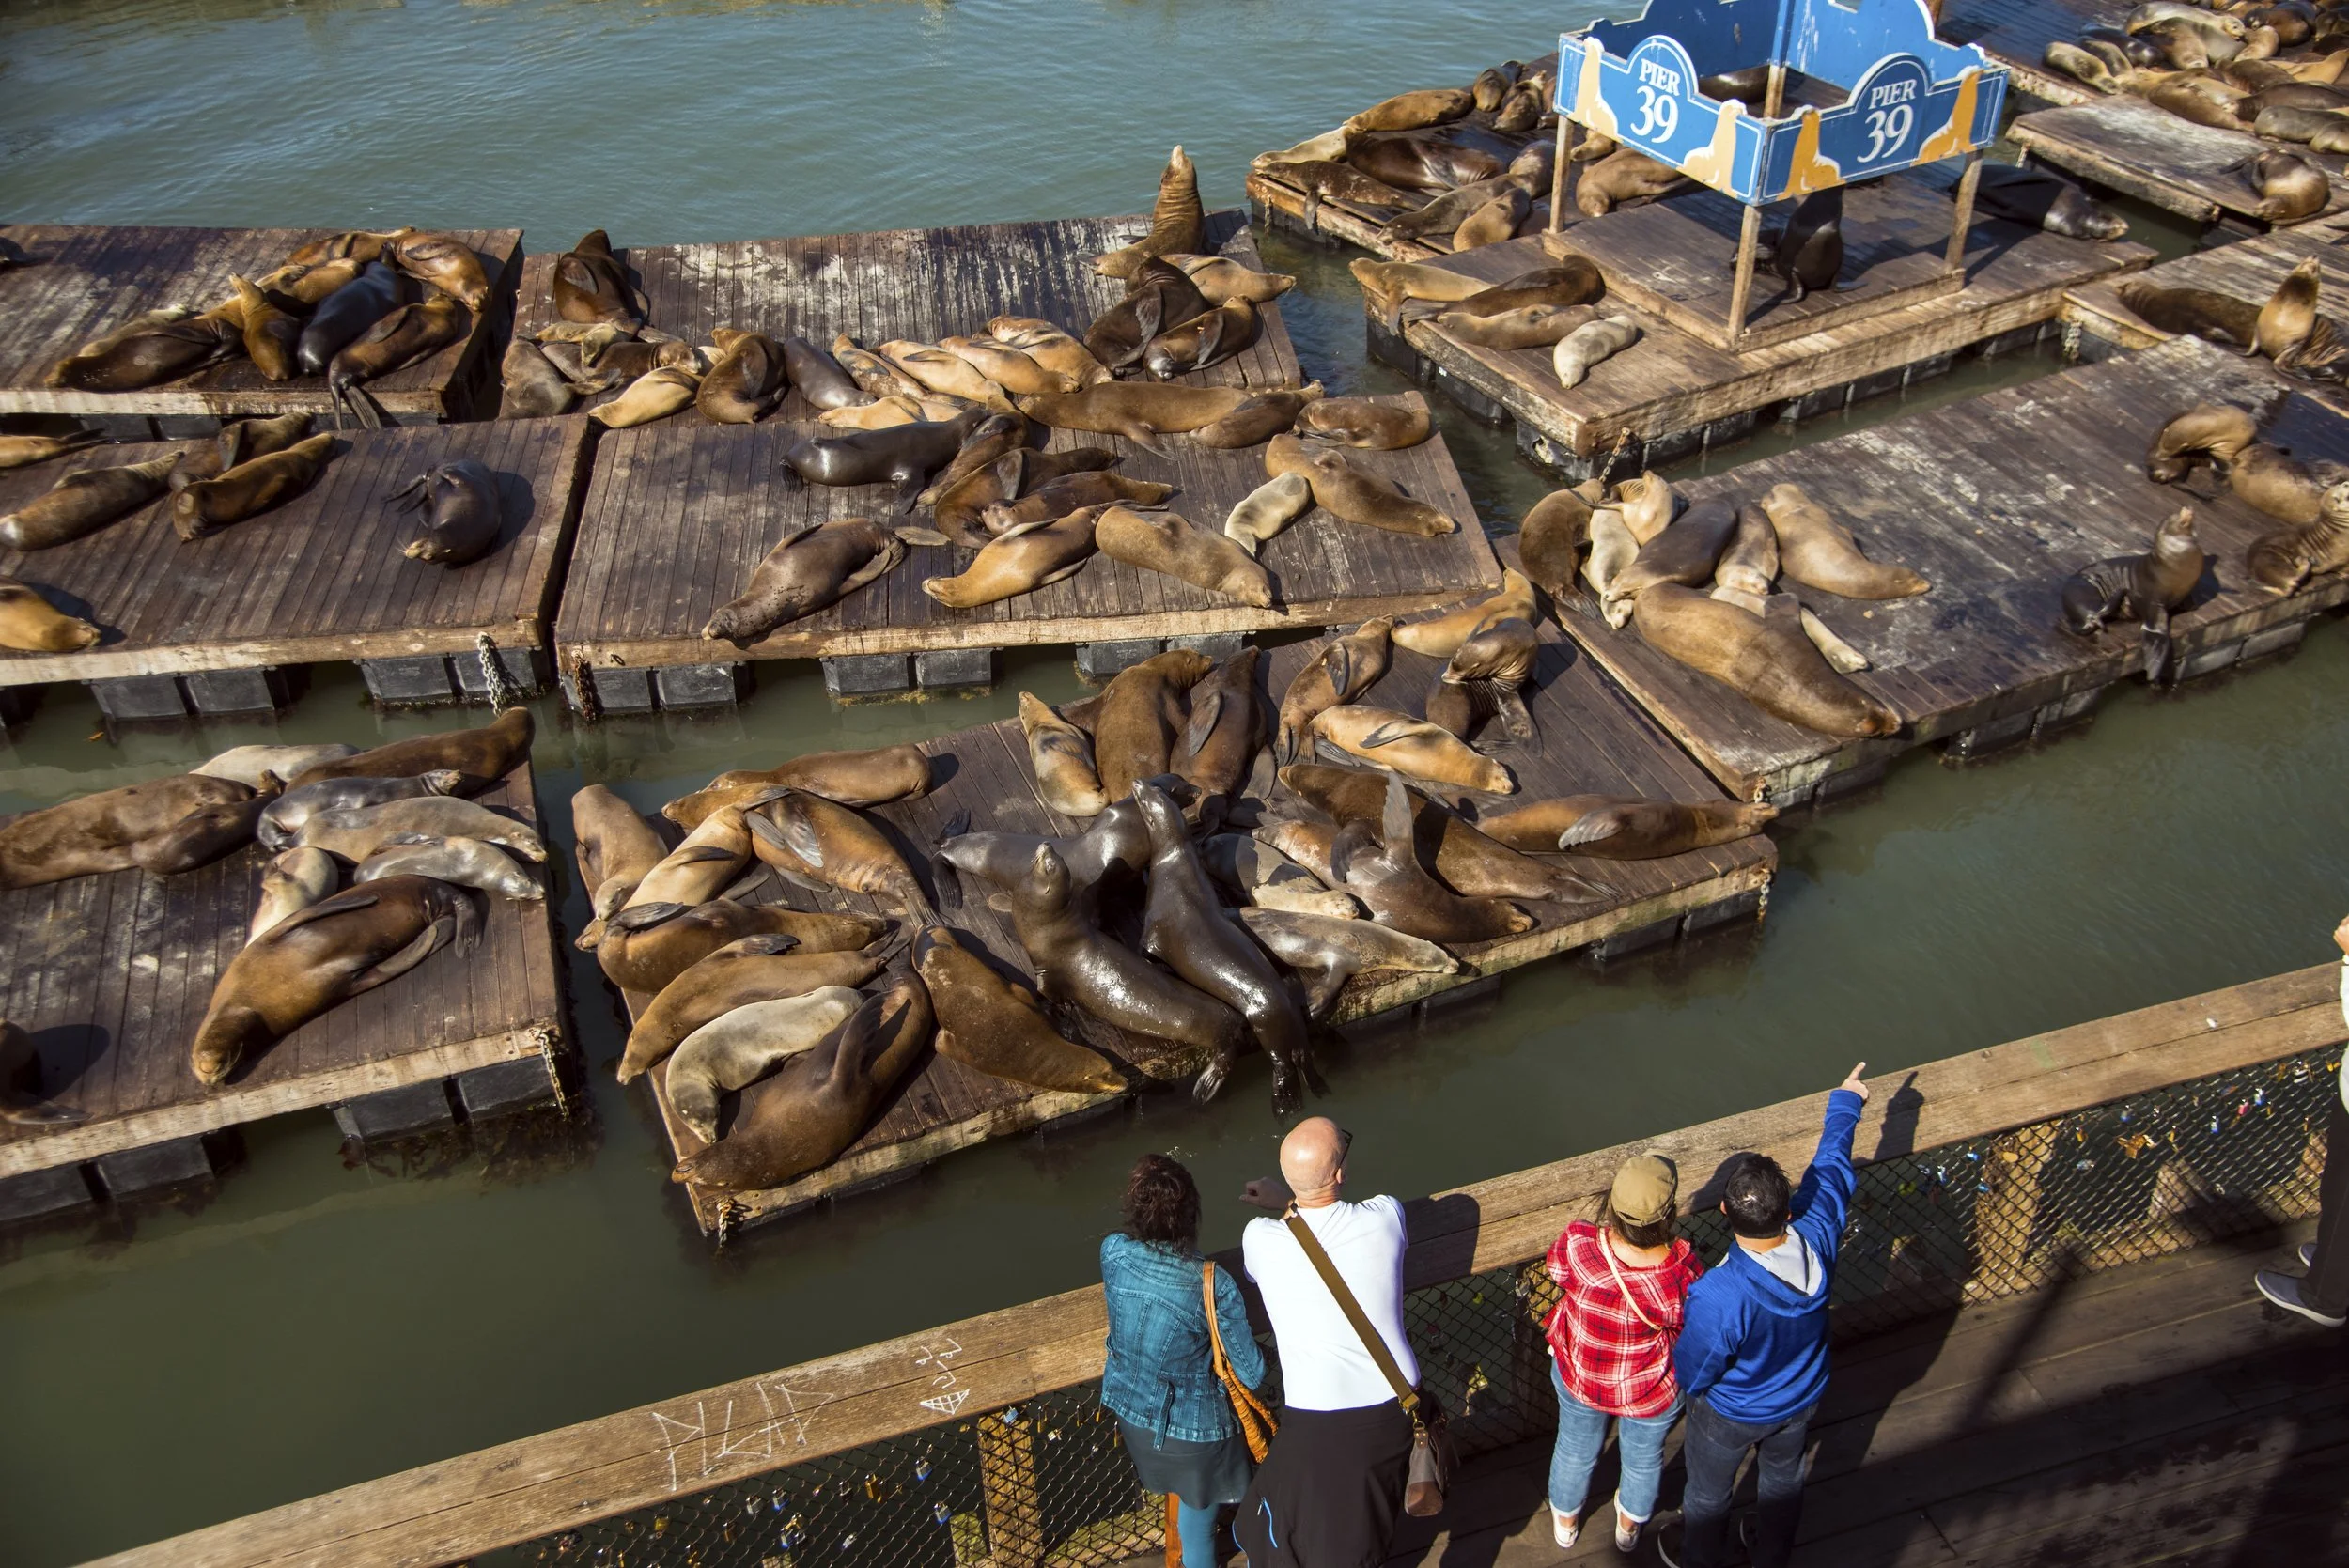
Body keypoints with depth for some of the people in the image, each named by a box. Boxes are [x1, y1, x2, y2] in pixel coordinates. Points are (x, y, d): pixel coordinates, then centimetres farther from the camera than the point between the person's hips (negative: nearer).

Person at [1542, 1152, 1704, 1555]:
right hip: (1652, 1391, -1)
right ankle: (1629, 1525, 61)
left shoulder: (1576, 1243, -36)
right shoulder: (1682, 1273, -38)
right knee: (1643, 1458, 32)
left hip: (1578, 1375, 1)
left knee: (1575, 1449, 32)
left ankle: (1564, 1520, 61)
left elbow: (1557, 1273, -10)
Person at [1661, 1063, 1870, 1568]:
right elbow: (1832, 1163, -13)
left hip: (1732, 1414, -4)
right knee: (1783, 1476, 33)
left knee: (1708, 1489, 27)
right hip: (1801, 1398, 4)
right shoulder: (1818, 1233, -34)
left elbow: (1692, 1375, -27)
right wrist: (1845, 1103, 5)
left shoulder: (1717, 1298, -46)